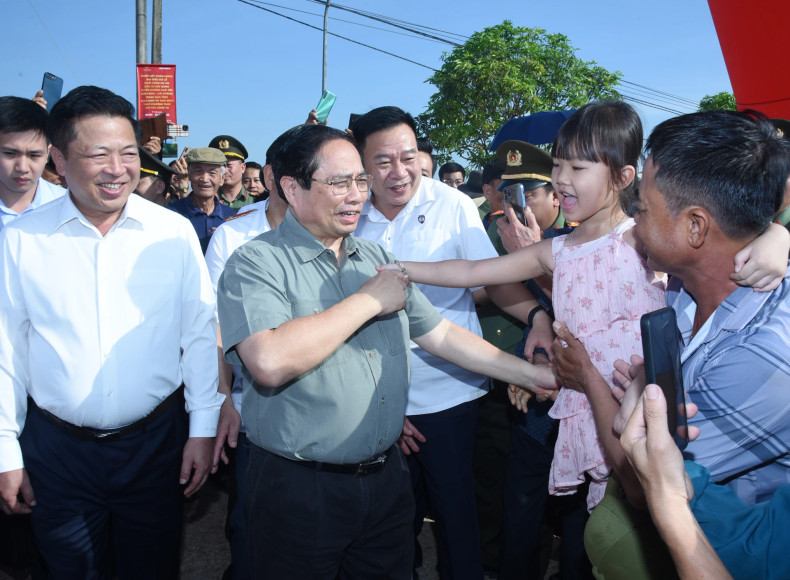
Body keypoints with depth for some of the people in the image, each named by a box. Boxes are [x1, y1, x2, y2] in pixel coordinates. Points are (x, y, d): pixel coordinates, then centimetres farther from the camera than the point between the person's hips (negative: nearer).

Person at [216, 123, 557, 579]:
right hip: (299, 490, -5)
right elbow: (270, 363, -30)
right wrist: (370, 299, -20)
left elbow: (440, 333, 10)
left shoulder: (377, 258, 9)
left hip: (386, 475, 6)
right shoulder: (256, 264, -13)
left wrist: (536, 375, 4)